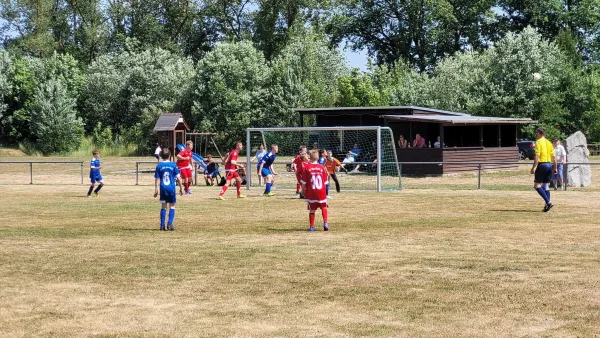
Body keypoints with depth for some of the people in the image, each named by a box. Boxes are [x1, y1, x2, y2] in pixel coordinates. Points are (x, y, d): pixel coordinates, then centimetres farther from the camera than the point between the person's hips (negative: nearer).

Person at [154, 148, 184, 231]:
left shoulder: (159, 165, 1)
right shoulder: (173, 165, -2)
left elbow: (157, 179, 1)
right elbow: (178, 178, -1)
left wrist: (156, 190, 7)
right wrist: (181, 188, 7)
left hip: (163, 189, 1)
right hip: (171, 188, -1)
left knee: (163, 206, 9)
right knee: (172, 206, 9)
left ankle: (162, 225, 7)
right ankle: (170, 224, -4)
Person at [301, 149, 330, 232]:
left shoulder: (307, 167, -7)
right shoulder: (322, 167, -2)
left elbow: (304, 182, -5)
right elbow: (325, 181, 4)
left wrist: (303, 190, 9)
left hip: (311, 192, -1)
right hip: (321, 191, 1)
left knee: (312, 209, 6)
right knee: (324, 207, 16)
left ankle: (312, 227, 7)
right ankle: (325, 222, 0)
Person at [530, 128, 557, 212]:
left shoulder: (538, 142, -7)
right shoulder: (549, 143, 14)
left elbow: (537, 156, -16)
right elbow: (553, 157, 14)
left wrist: (534, 167, -16)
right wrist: (555, 168, 20)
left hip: (542, 164, -7)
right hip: (549, 164, 7)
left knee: (537, 185, -4)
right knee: (546, 186, 12)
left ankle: (548, 202, -17)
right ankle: (547, 205, 7)